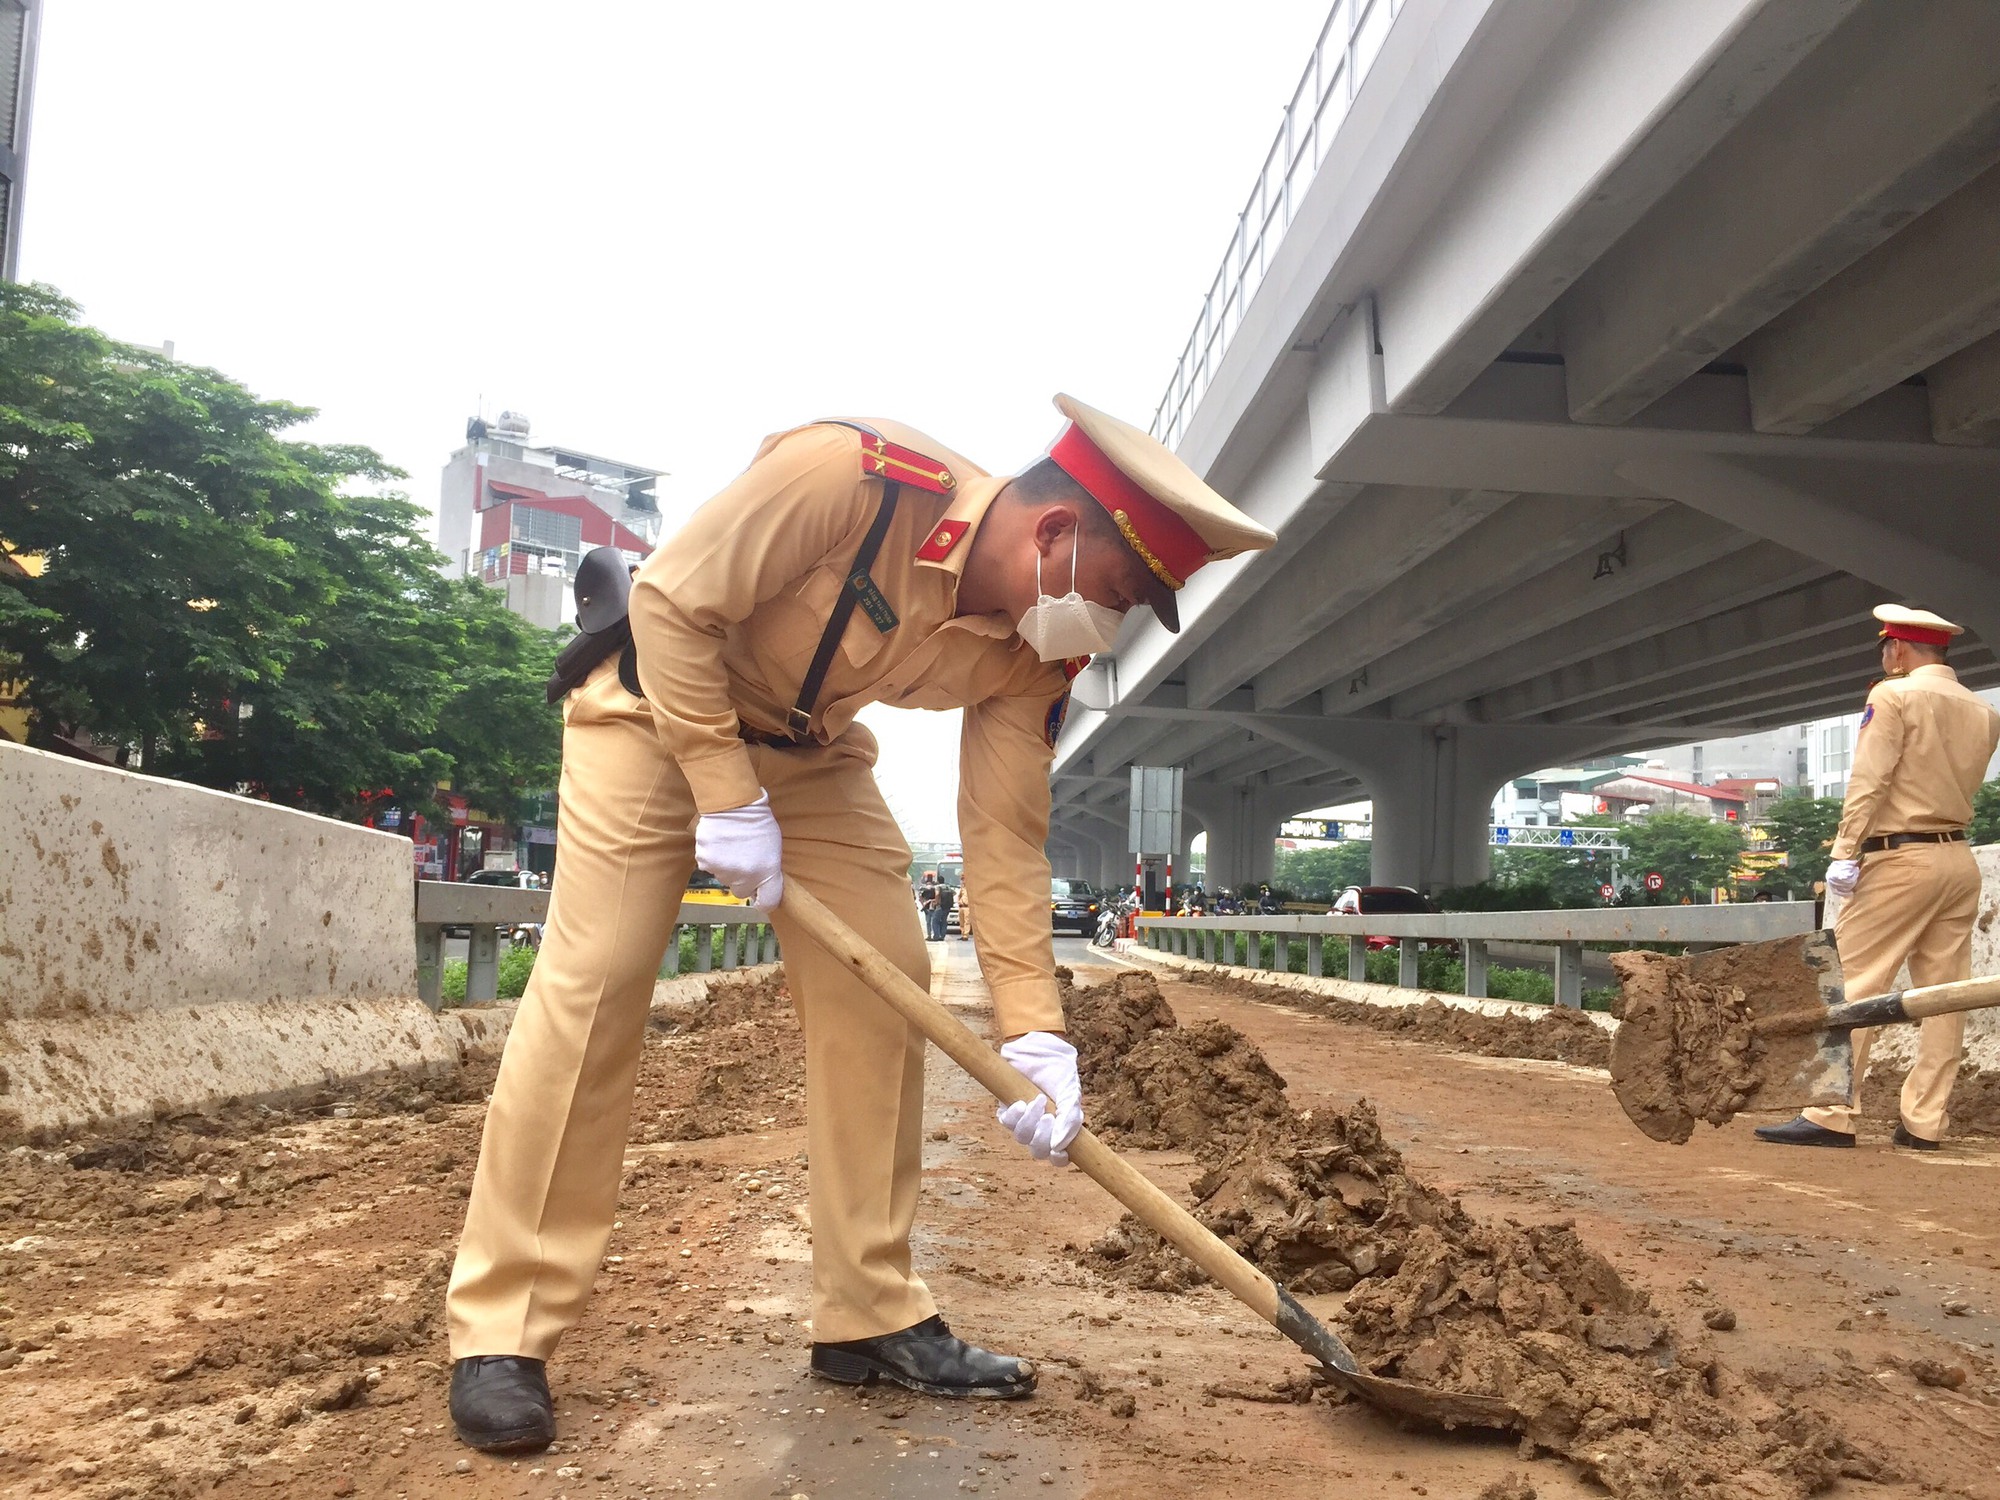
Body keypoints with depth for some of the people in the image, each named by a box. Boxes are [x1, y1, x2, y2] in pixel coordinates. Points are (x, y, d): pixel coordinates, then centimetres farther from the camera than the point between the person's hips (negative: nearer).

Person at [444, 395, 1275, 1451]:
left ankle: (869, 1315, 8)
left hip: (812, 748, 6)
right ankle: (501, 1331, -1)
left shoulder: (1032, 659, -15)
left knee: (882, 988, -3)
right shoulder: (853, 475, -34)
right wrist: (728, 798, -26)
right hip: (656, 701, -5)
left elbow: (1006, 839, -14)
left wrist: (1032, 1032, -22)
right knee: (591, 981, -12)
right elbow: (672, 603, -27)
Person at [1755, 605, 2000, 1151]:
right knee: (1944, 993, 6)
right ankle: (1925, 1122, 9)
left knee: (1853, 983, -6)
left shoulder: (1893, 696, -6)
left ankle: (1833, 1116, -9)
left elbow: (1869, 782, -13)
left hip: (1900, 859, -7)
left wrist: (1844, 853, -15)